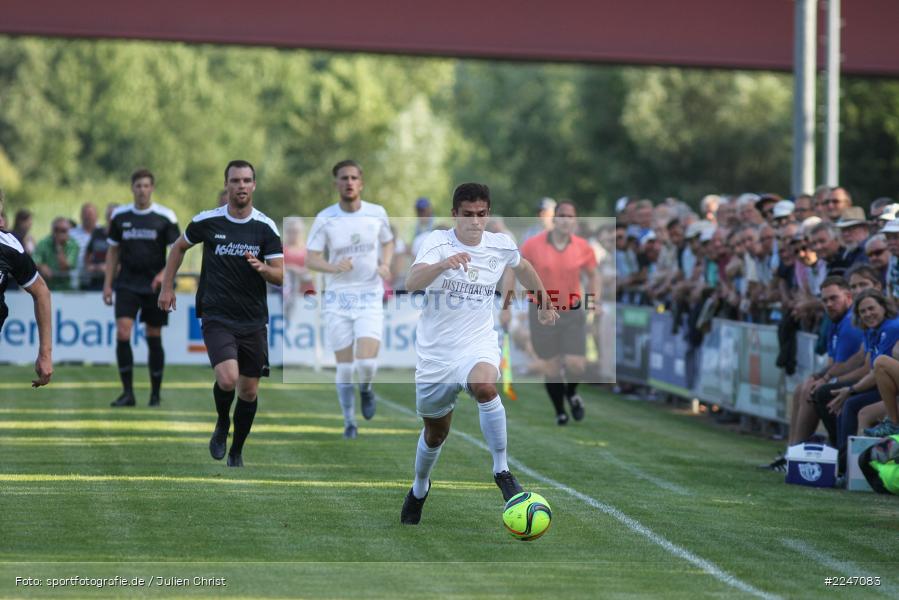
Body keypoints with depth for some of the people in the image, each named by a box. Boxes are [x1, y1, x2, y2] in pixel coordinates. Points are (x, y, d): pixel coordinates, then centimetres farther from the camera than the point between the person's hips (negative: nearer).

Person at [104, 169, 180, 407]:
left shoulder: (166, 217, -3)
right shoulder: (119, 215, 4)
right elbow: (113, 251, 12)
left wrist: (164, 273, -20)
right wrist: (107, 283, 6)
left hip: (155, 286, -1)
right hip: (127, 284, 1)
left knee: (154, 338, 4)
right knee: (122, 334, -13)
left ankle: (155, 394, 17)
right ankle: (127, 392, -9)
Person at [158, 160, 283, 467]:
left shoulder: (266, 227, -1)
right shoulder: (207, 221, -3)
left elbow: (280, 276, -2)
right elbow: (179, 247, 16)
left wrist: (262, 268, -23)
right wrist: (167, 287, 13)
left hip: (254, 322, 2)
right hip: (216, 317, -2)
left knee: (249, 390, 7)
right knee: (227, 379, -22)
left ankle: (236, 453, 27)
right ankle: (222, 423, 10)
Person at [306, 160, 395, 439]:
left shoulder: (377, 214, -1)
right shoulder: (324, 219, -5)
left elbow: (388, 242, 17)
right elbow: (311, 259, -5)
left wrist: (385, 265, -3)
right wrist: (334, 267, -25)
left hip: (370, 299, 0)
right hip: (337, 300, 0)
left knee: (366, 362, -16)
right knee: (345, 367, 1)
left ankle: (366, 390, 20)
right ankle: (349, 422, 19)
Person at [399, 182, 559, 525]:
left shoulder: (501, 246, -2)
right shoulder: (438, 242, -13)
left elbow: (523, 267, 23)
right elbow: (412, 283, -32)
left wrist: (543, 301, 28)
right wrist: (443, 264, -49)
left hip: (478, 345, 0)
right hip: (436, 352, 0)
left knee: (484, 385, -36)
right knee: (435, 433, 15)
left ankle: (502, 471, -23)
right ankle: (420, 488, 47)